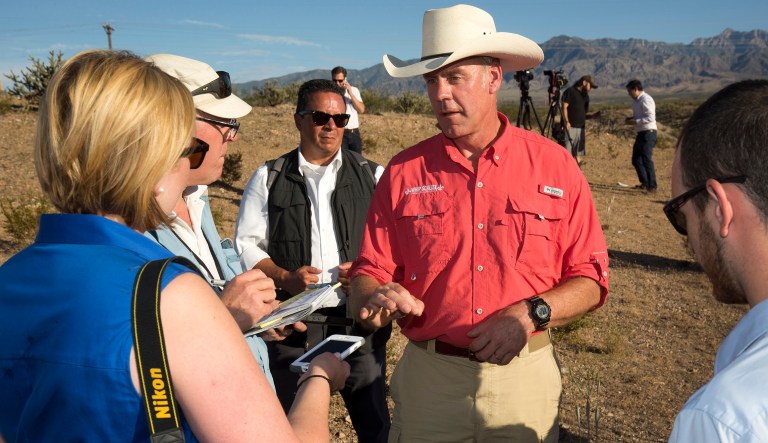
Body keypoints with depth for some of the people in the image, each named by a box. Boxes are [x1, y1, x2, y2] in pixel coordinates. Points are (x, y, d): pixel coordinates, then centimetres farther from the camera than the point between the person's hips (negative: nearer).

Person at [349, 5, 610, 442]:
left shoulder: (554, 164, -6)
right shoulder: (404, 172, -4)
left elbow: (590, 280, -3)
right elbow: (370, 273, -2)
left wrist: (530, 314, -18)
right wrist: (374, 300, -23)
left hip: (524, 377, 0)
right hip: (428, 377, 1)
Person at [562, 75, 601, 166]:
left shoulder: (585, 96, 21)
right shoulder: (570, 91, 0)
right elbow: (564, 107, -9)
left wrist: (593, 116, 4)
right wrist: (566, 121, -21)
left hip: (581, 128, 7)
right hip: (570, 127, -7)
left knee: (579, 158, 6)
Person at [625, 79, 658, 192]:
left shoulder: (645, 99, -15)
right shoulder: (637, 101, 15)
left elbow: (650, 118, -23)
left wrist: (634, 121, -20)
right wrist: (631, 119, 7)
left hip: (648, 133, -10)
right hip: (641, 133, 10)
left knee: (646, 159, -13)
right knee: (636, 159, 16)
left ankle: (652, 186, -7)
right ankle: (644, 183, 31)